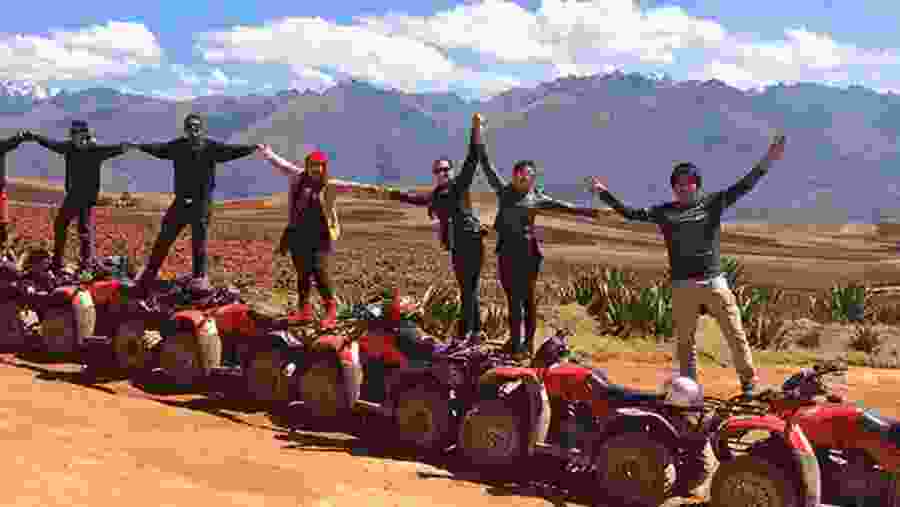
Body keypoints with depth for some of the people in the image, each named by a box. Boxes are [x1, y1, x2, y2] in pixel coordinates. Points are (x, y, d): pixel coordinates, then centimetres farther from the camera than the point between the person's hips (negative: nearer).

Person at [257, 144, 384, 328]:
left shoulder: (329, 185, -4)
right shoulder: (299, 177, 7)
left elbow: (347, 185, -18)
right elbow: (282, 164, 21)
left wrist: (365, 187, -33)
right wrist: (266, 152, 31)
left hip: (320, 237, -4)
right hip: (298, 235, 4)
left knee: (320, 272, -11)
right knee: (303, 273, 11)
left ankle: (330, 310, 2)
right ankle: (304, 310, 22)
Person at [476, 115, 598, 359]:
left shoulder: (537, 199, 5)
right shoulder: (503, 191, 9)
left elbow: (563, 207, 5)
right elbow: (486, 164, 10)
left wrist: (590, 211, -2)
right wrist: (478, 132, 8)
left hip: (528, 250, -2)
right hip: (506, 250, 2)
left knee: (527, 297, 1)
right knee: (512, 298, 7)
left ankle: (528, 343, 8)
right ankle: (515, 343, 14)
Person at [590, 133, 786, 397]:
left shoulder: (712, 203, 7)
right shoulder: (664, 212, 9)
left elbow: (743, 186, 3)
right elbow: (631, 213, 10)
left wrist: (766, 162, -4)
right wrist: (605, 195, 6)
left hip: (714, 281, -1)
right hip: (682, 286, 1)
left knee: (735, 333, 0)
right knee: (685, 340, 8)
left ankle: (749, 382, 11)